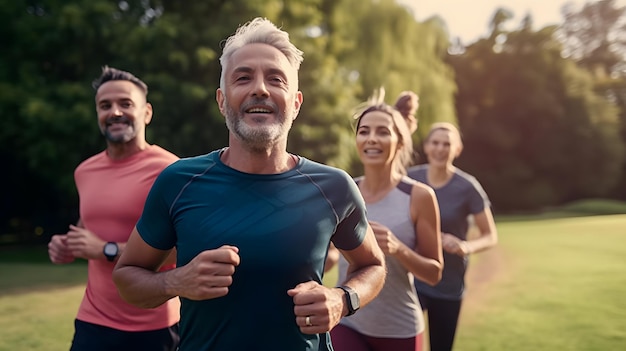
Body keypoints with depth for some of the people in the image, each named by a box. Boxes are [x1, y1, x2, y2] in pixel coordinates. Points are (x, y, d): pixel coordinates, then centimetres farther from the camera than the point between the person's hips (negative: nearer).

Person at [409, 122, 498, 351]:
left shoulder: (467, 187, -13)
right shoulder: (409, 179, -7)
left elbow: (490, 236, -7)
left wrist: (465, 246, -26)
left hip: (448, 285, 0)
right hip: (411, 277, 1)